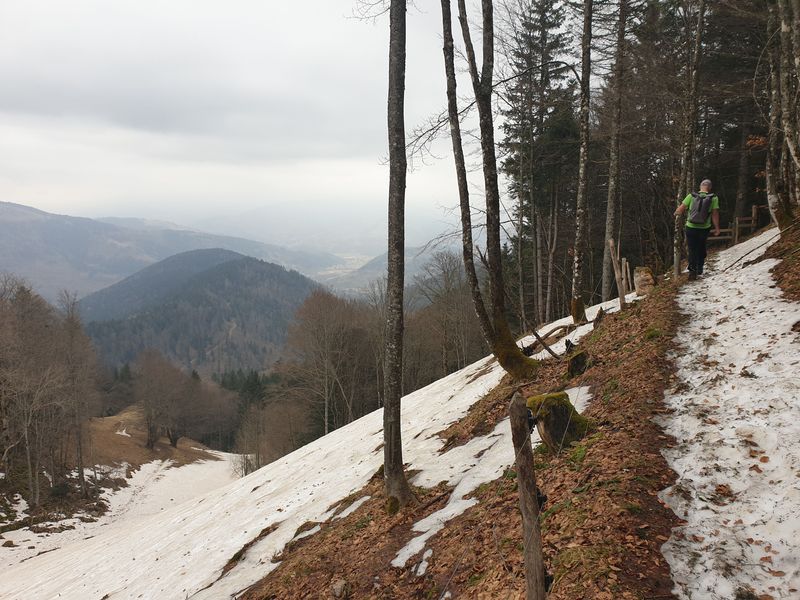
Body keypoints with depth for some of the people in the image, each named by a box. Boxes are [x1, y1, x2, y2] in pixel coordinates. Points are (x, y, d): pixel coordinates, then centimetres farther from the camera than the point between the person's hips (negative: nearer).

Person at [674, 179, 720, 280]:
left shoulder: (691, 196, -6)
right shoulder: (713, 198, -6)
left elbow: (680, 209, -6)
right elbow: (715, 214, -6)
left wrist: (676, 213, 16)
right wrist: (717, 228, 2)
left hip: (691, 227, -1)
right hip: (704, 229, 1)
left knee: (692, 249, 6)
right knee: (701, 249, 21)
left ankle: (692, 270, -6)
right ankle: (699, 269, 26)